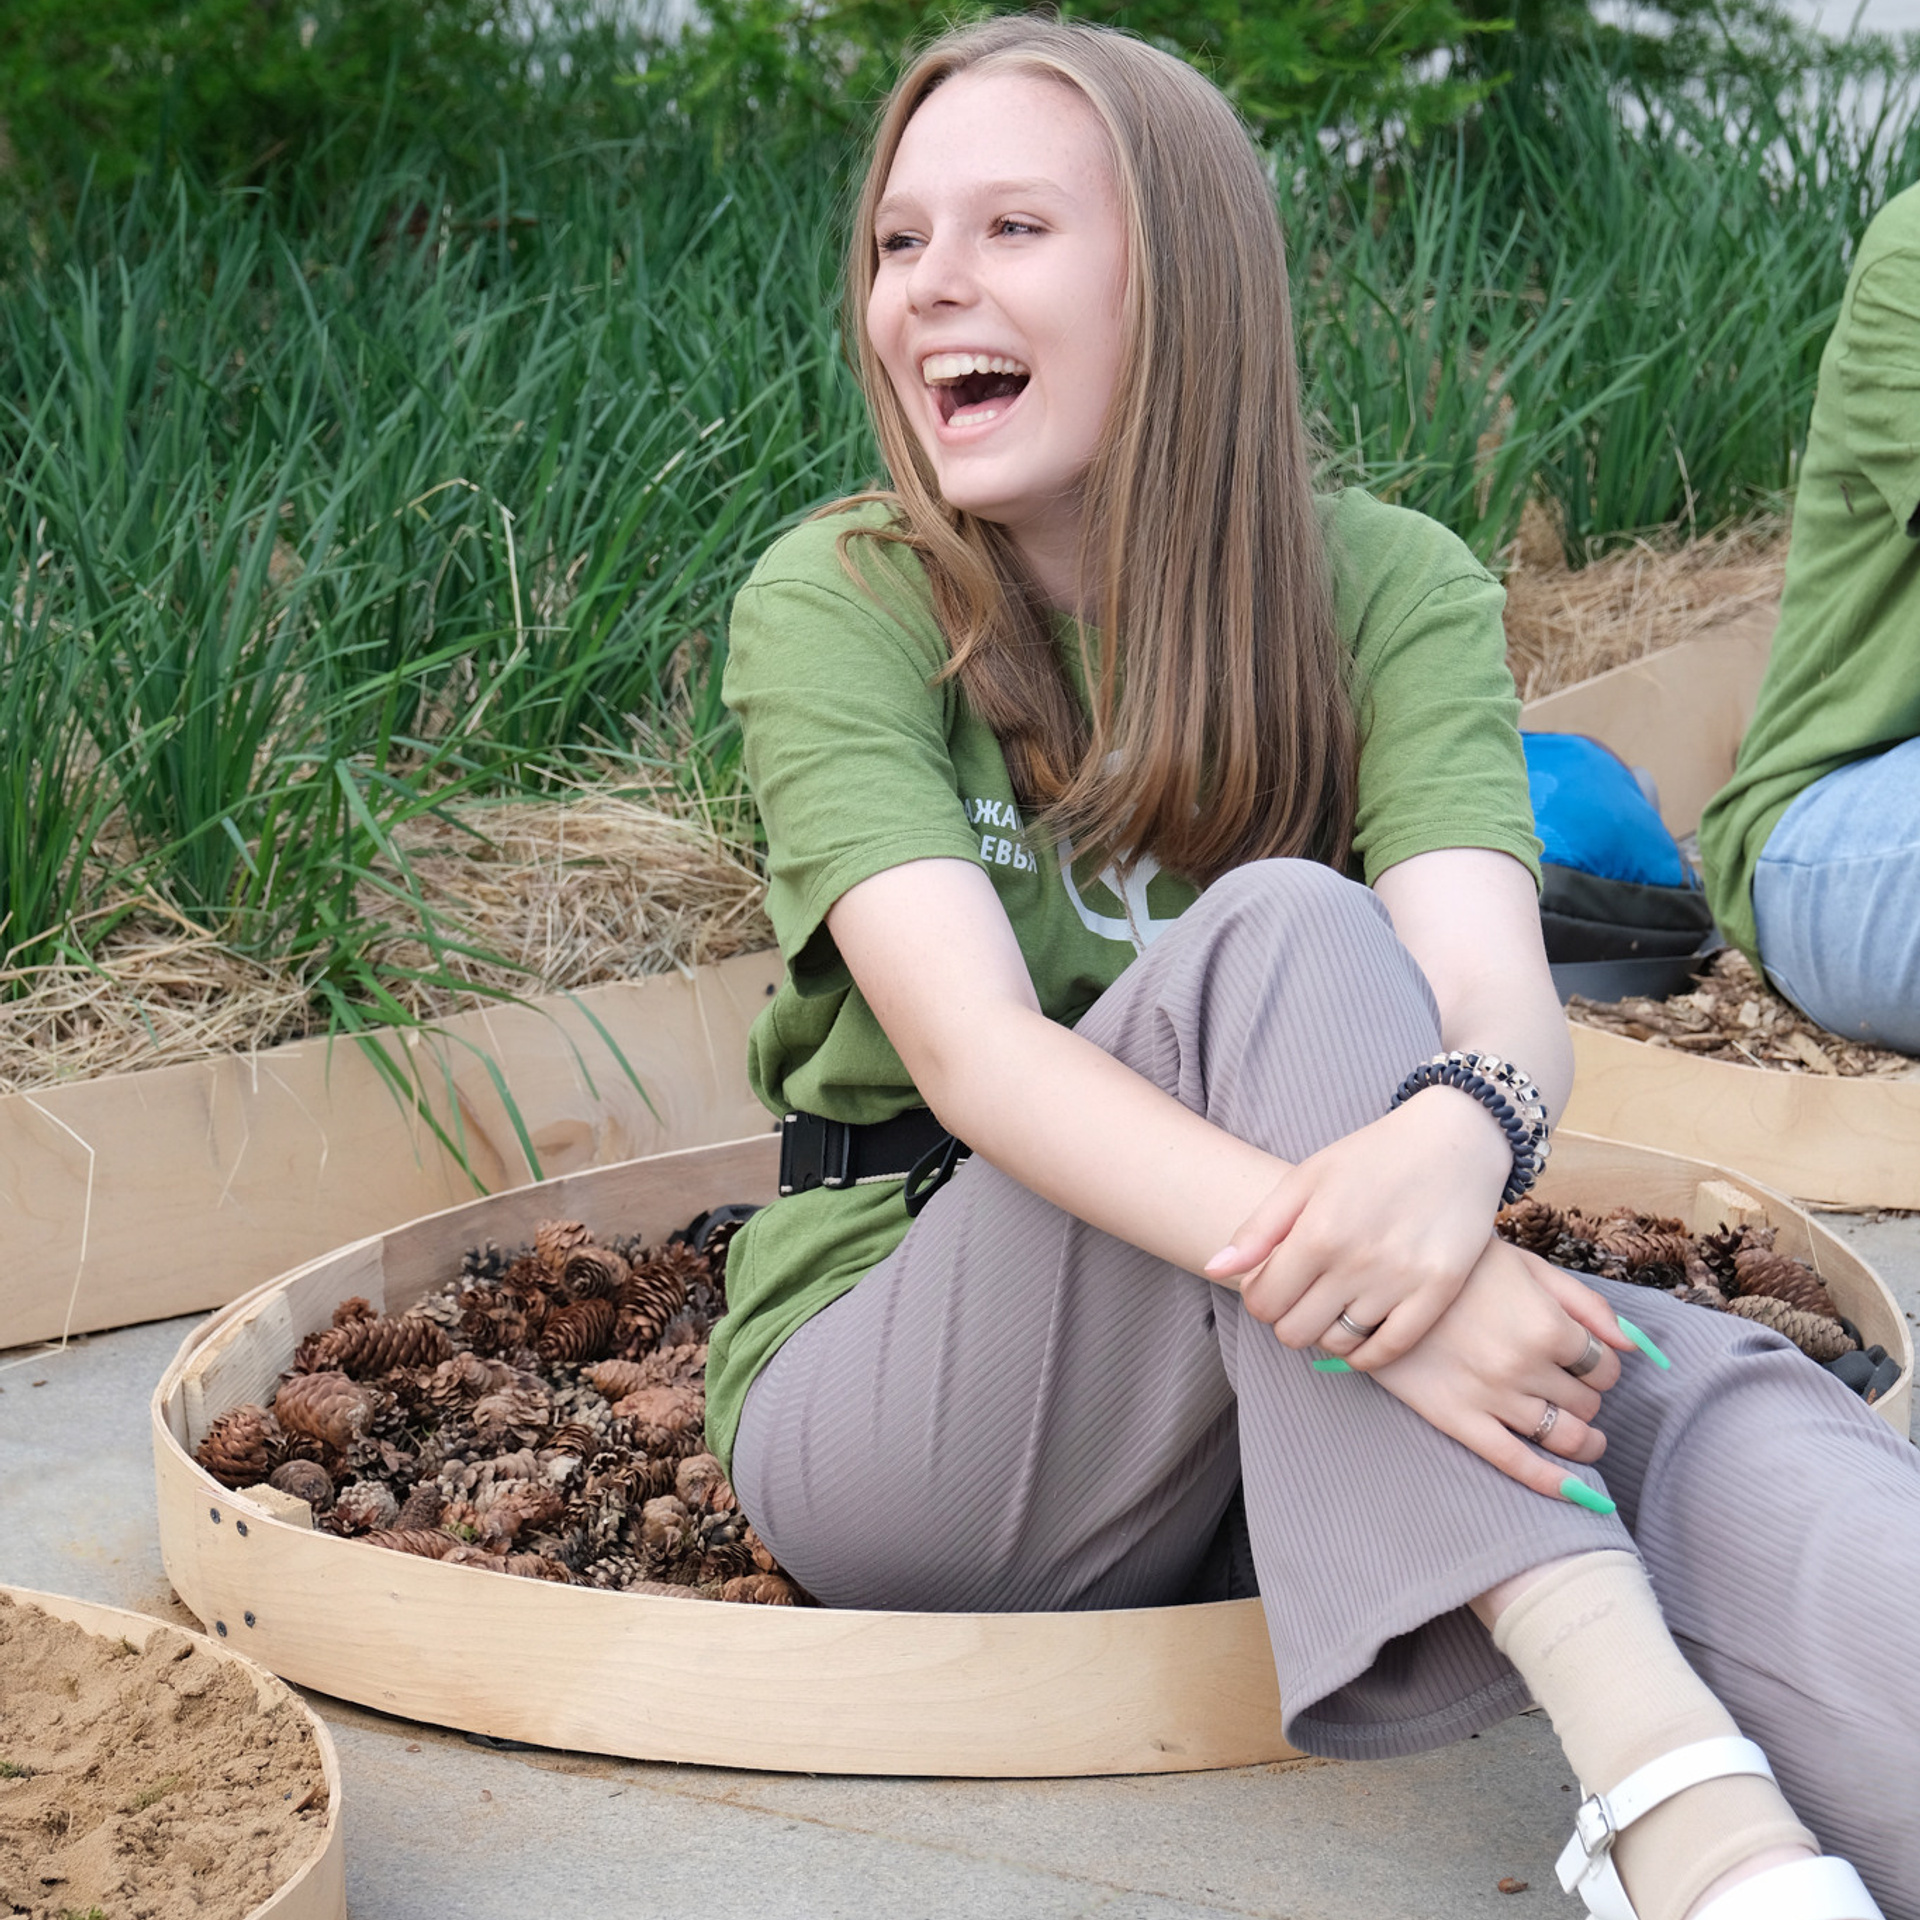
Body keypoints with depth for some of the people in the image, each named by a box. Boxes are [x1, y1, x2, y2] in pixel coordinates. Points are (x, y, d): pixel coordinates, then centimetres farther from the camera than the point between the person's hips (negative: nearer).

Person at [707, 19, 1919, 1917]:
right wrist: (1315, 1256, -41)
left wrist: (1454, 1135, -44)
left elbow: (1493, 978, -18)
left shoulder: (1390, 591, 0)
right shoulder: (839, 606, -6)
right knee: (1278, 938, -30)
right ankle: (1655, 1765, -42)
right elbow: (969, 1041, -22)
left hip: (1276, 1426, 3)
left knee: (1701, 1398, -30)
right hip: (895, 1404, -2)